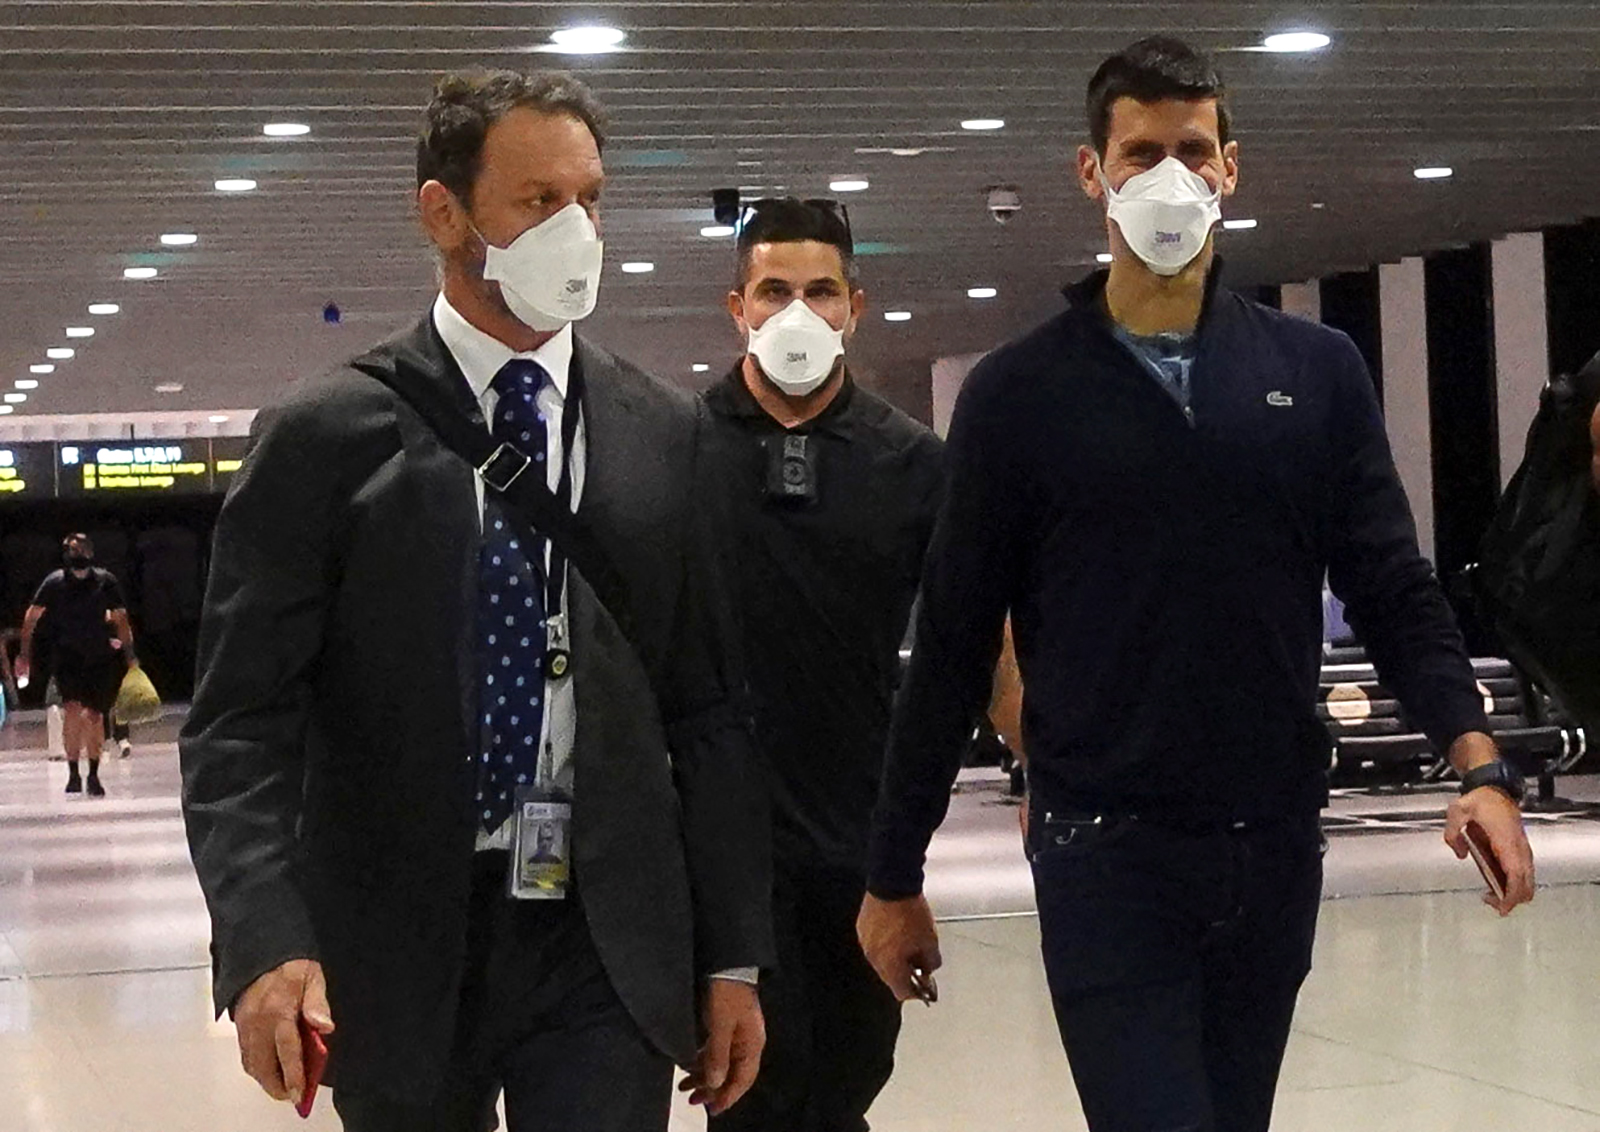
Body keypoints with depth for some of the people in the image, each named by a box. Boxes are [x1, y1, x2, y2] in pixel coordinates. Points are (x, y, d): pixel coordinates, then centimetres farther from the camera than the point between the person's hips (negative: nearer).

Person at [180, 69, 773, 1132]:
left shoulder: (664, 433, 6)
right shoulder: (327, 435, -3)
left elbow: (711, 711, 8)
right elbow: (241, 719, -6)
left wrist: (734, 957, 6)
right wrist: (265, 944, -21)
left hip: (608, 944, 2)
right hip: (397, 949, -1)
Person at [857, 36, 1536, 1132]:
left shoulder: (1317, 371, 6)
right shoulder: (1021, 392, 0)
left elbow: (1393, 589, 5)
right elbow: (955, 645, 2)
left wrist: (1480, 764, -12)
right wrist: (895, 876, 3)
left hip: (1276, 846, 3)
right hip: (1106, 851, -3)